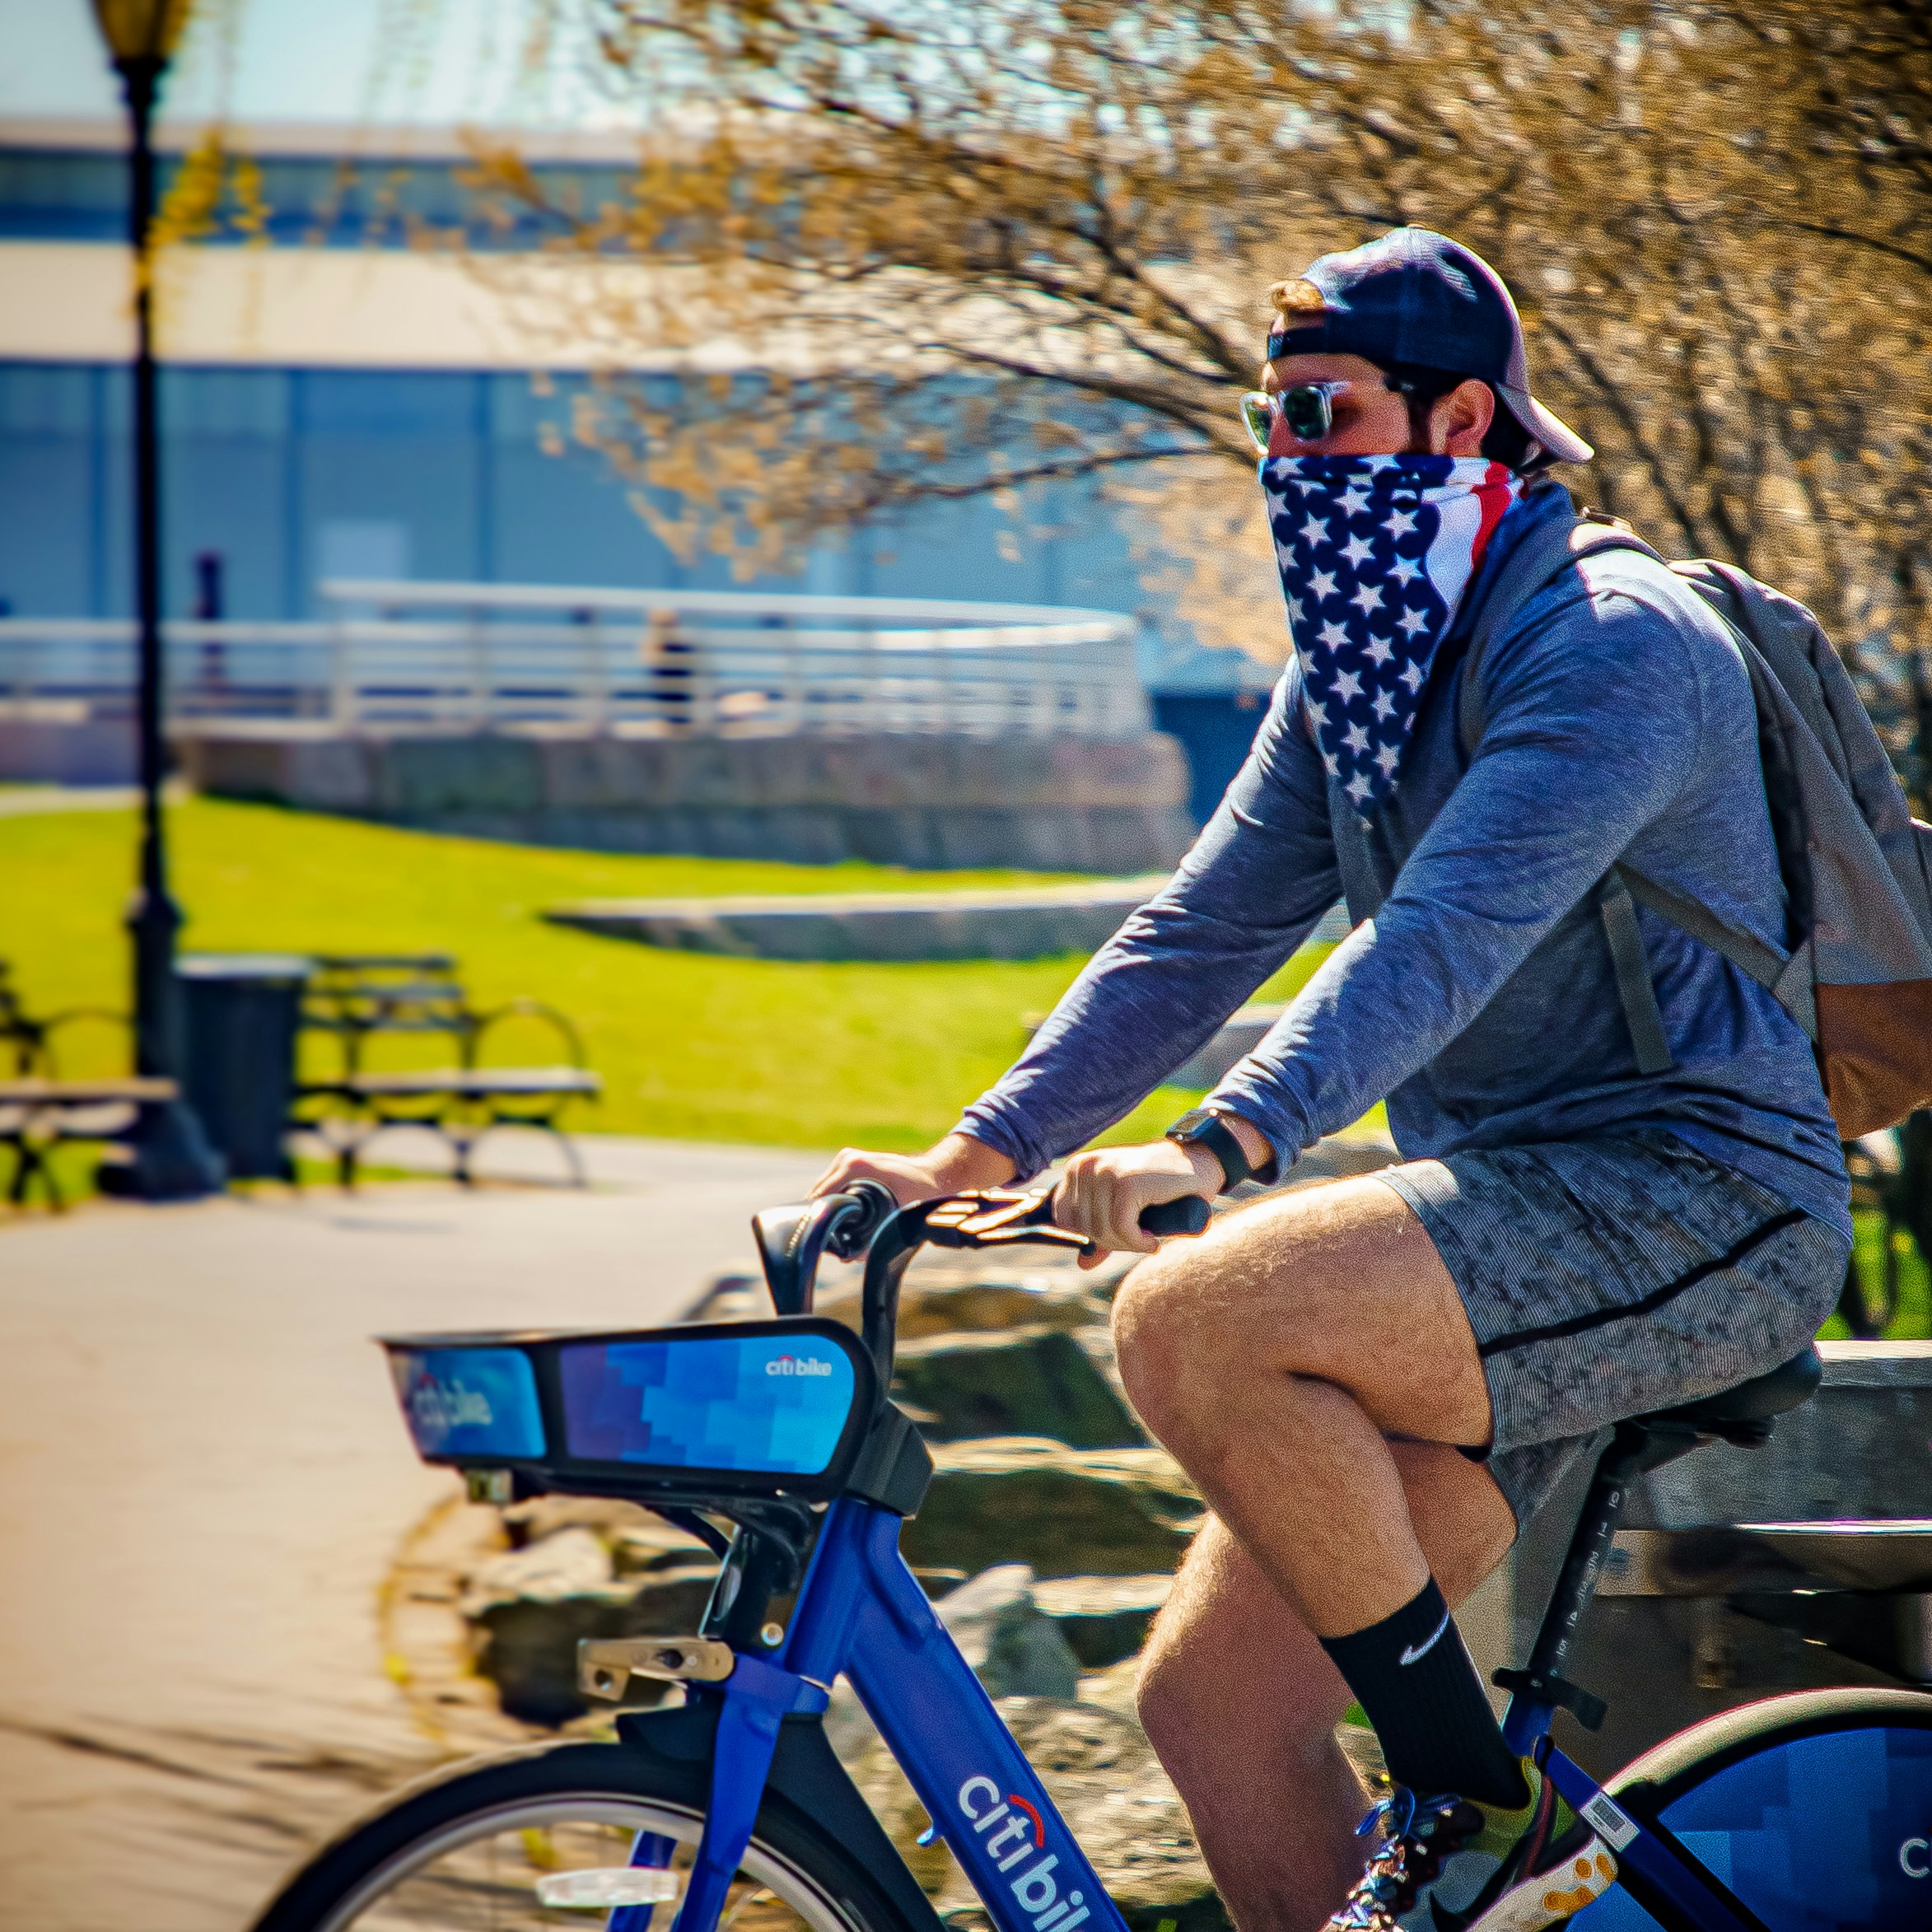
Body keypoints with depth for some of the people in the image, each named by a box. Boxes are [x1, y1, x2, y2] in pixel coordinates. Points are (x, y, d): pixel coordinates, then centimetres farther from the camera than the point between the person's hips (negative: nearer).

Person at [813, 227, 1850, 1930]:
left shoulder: (1614, 645, -14)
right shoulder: (1352, 670, 14)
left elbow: (1447, 935, -28)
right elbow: (1199, 936, 12)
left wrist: (1221, 1146, -40)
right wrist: (971, 1158, 0)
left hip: (1691, 1206, -9)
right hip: (1518, 1218, 9)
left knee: (1195, 1322, -29)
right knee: (1212, 1694, -1)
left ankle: (1464, 1791, -15)